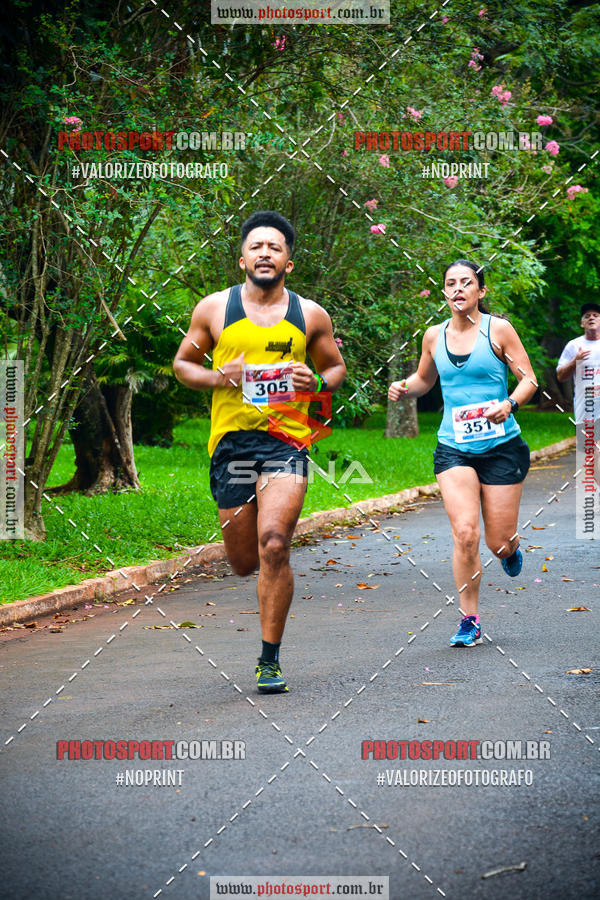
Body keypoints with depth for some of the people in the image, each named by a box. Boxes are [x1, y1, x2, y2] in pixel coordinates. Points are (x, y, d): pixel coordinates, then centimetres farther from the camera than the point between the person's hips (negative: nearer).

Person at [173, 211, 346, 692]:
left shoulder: (311, 315, 7)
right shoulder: (214, 309, 6)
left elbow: (337, 368, 20)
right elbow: (183, 363, 15)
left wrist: (317, 381, -4)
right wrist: (217, 377, -6)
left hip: (286, 440, -1)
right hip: (231, 439, 1)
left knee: (273, 544, -20)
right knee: (244, 561, 7)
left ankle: (270, 660, -10)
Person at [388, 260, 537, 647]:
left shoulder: (498, 329, -3)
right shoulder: (434, 336, 7)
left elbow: (529, 379, -2)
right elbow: (424, 379, 24)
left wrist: (509, 404, -22)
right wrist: (404, 387, 1)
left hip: (501, 447, -2)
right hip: (454, 449, 2)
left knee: (499, 542, 2)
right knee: (465, 533, -15)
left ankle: (511, 548, 43)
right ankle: (470, 621, -2)